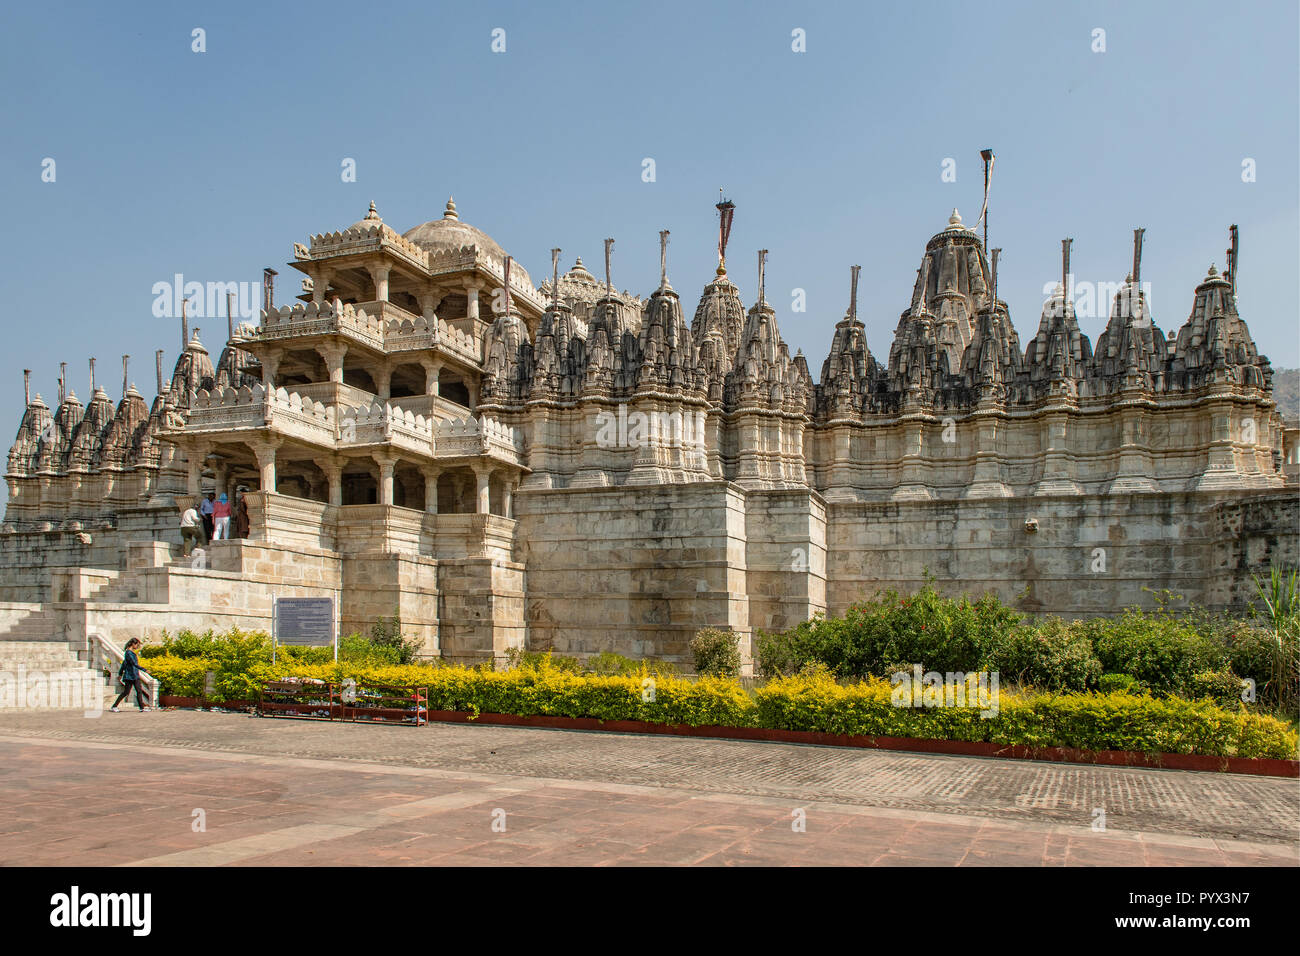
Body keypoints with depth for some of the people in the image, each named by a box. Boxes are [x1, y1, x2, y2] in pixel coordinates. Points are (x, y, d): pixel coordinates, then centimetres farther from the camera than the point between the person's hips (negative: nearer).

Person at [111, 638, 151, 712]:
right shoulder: (128, 653, -14)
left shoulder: (132, 652, 14)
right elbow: (134, 663, -24)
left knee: (139, 691, 2)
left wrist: (120, 674, 28)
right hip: (129, 676, -9)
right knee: (126, 692, -4)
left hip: (135, 676, 9)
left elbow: (124, 663, 22)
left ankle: (142, 708, 0)